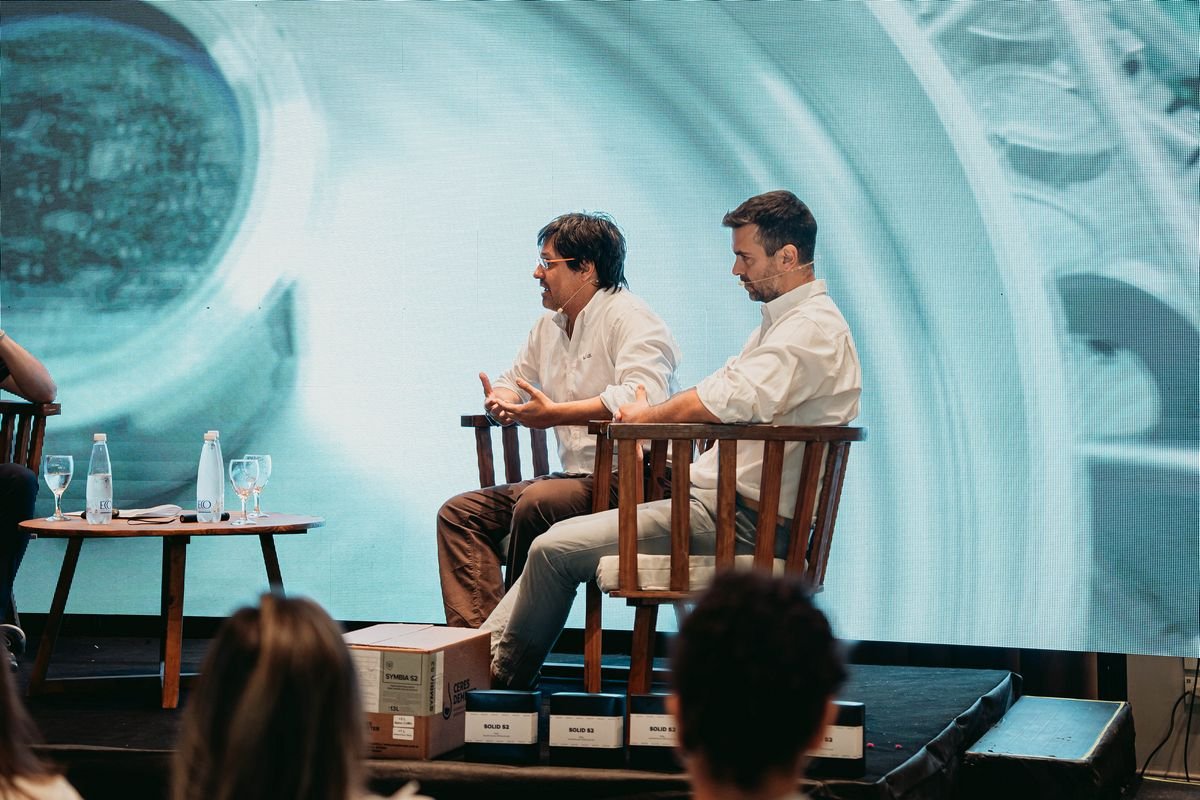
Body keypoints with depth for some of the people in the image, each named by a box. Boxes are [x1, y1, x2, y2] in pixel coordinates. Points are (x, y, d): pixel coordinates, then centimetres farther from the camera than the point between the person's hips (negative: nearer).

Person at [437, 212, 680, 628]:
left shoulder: (630, 319, -9)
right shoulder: (550, 325, 18)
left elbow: (643, 396, -27)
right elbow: (513, 379, 33)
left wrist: (555, 414, -26)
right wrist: (500, 400, 7)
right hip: (578, 477, 10)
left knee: (536, 503, -34)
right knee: (459, 513, 0)